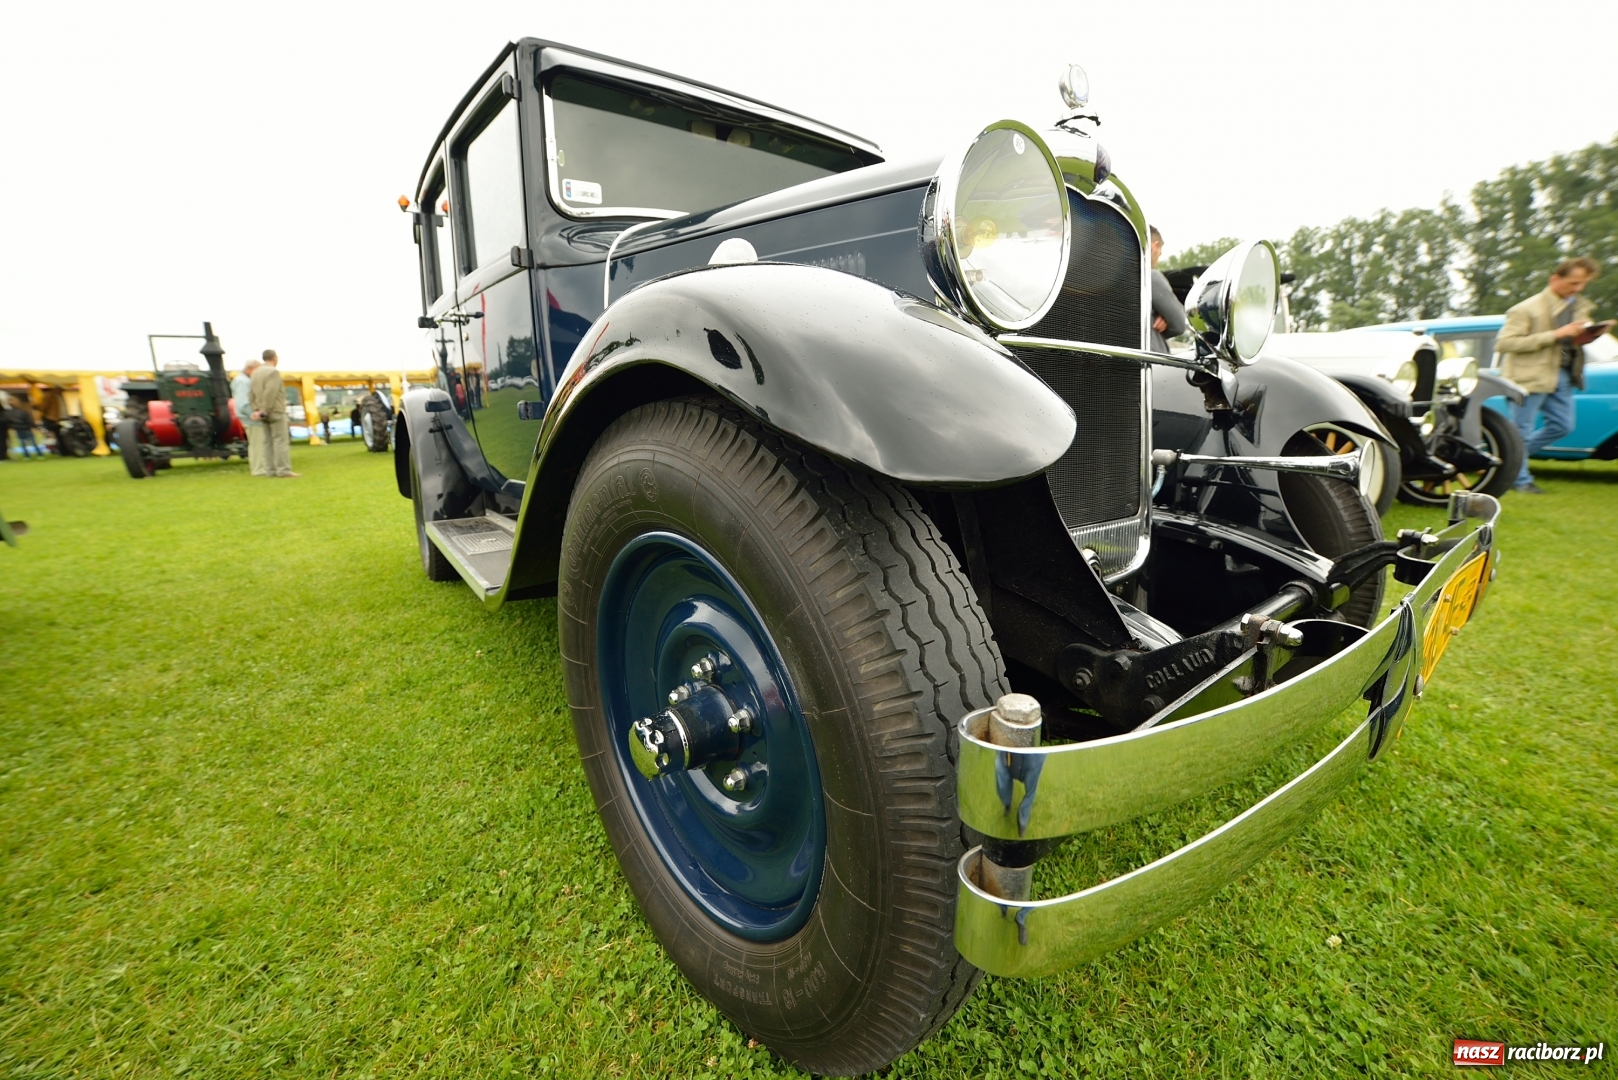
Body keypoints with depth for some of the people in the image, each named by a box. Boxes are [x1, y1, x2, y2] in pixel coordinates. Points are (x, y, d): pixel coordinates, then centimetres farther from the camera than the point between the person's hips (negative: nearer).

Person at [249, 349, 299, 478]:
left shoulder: (256, 373, 16)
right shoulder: (274, 372, -10)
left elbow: (251, 393, 10)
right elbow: (270, 393, -20)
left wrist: (256, 409, 5)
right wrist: (265, 410, -15)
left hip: (265, 414, 8)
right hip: (275, 412, -8)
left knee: (268, 442, 8)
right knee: (281, 440, -9)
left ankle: (271, 470, 9)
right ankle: (283, 470, -13)